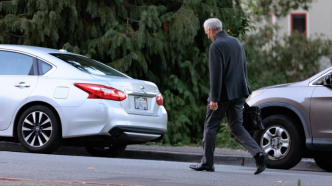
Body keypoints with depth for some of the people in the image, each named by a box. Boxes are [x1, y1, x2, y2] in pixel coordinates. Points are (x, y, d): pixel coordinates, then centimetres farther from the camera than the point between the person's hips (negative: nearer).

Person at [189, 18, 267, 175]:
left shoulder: (216, 46, -13)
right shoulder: (236, 42, 13)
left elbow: (216, 74, -19)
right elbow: (243, 69, 17)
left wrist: (214, 98, -18)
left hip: (223, 93, -7)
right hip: (238, 92, 7)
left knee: (210, 127, 7)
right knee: (236, 128, 8)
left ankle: (207, 162, 13)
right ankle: (258, 153, -11)